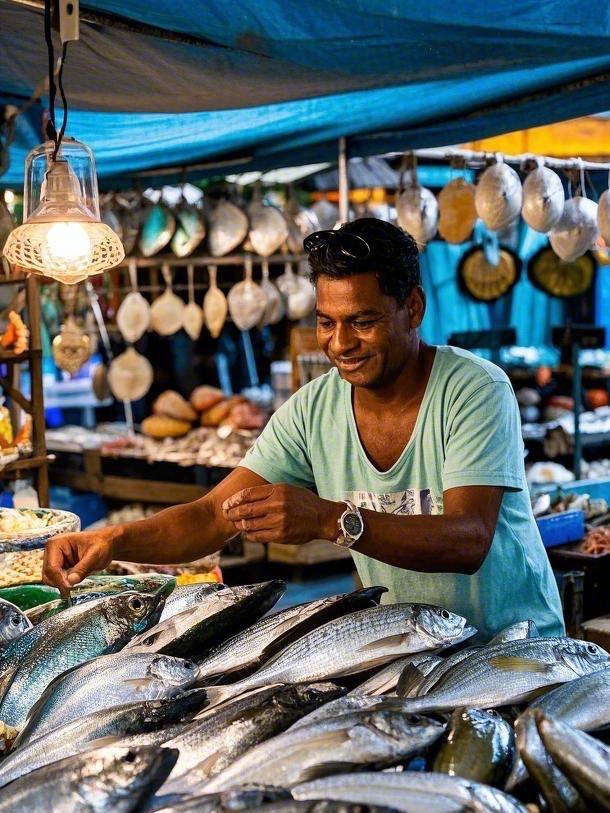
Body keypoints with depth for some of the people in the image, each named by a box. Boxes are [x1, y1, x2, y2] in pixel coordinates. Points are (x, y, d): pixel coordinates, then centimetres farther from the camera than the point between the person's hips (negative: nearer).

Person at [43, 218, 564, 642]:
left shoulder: (475, 390, -17)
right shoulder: (311, 411, -3)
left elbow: (470, 540, -27)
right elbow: (213, 516, -7)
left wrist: (331, 520, -38)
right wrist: (115, 541, -25)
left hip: (518, 643, -4)